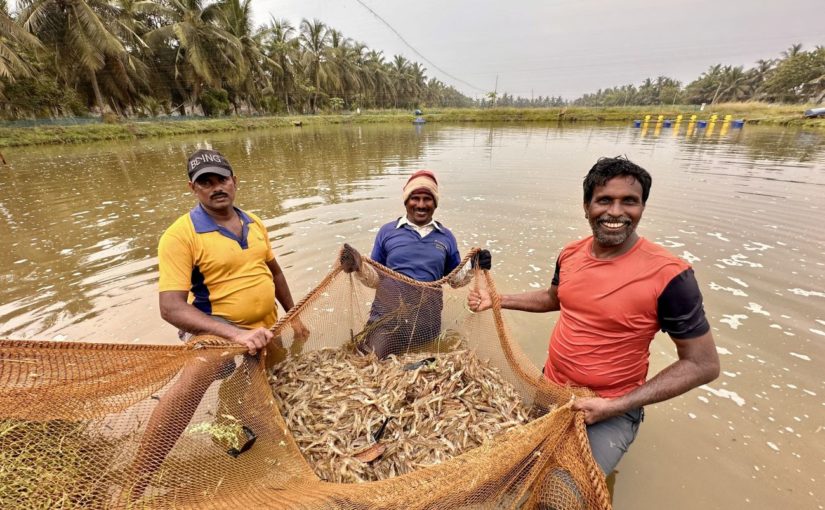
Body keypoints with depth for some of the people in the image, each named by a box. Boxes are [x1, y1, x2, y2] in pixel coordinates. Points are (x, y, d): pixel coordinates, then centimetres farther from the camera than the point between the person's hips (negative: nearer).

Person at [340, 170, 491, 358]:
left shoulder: (446, 236, 10)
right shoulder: (387, 231, 5)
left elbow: (455, 278, 15)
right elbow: (376, 279, 6)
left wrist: (474, 266, -4)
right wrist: (358, 266, -14)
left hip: (426, 317, 2)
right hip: (387, 314, -1)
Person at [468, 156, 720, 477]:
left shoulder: (668, 275, -23)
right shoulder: (571, 254, -7)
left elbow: (703, 365, -16)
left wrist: (616, 406, -23)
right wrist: (497, 300, 6)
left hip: (609, 412, -5)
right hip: (549, 388, 6)